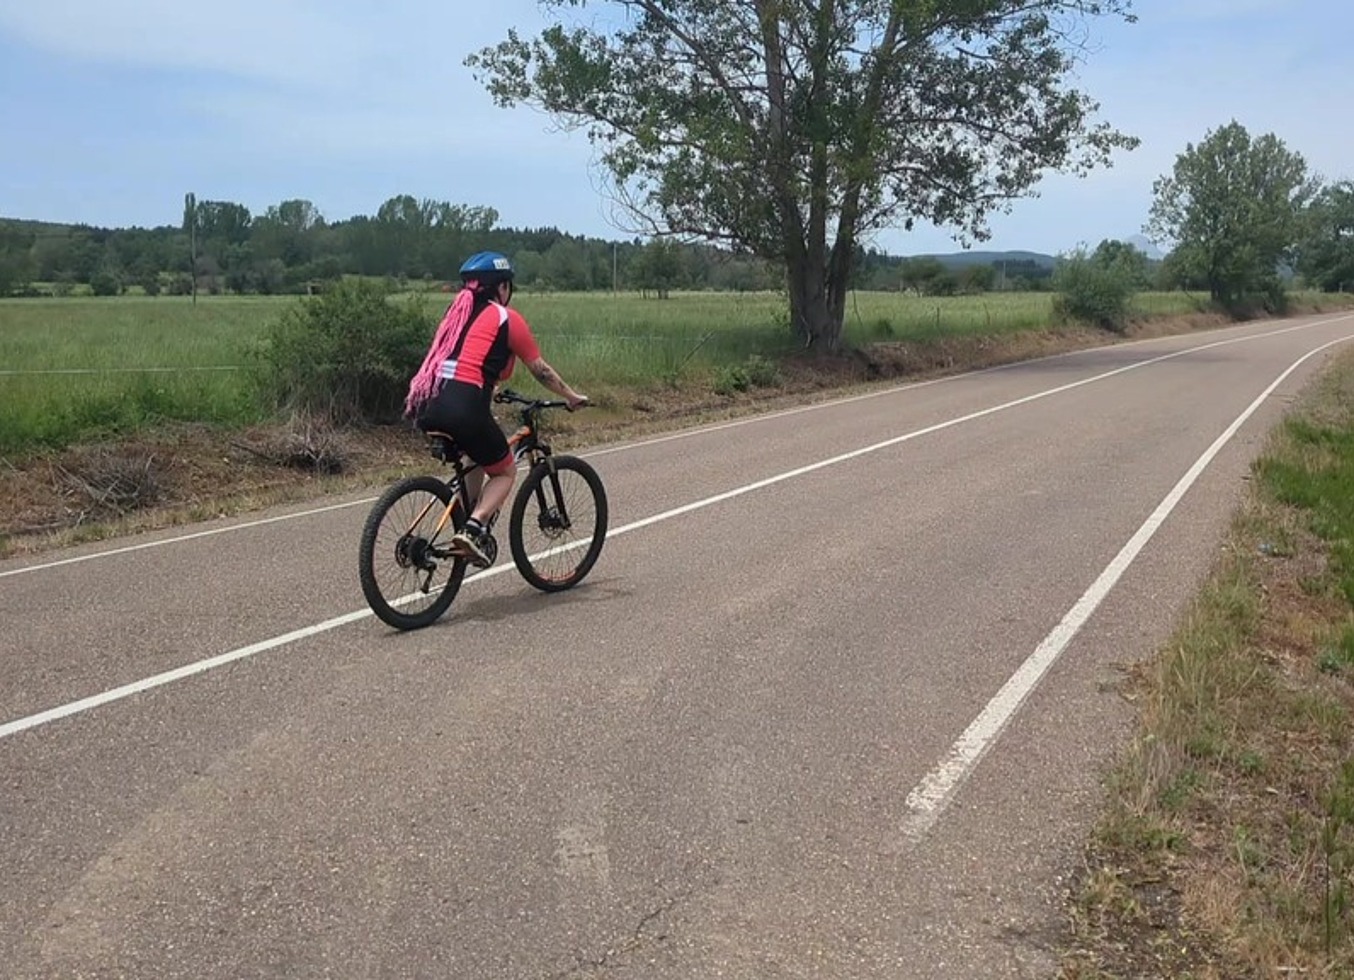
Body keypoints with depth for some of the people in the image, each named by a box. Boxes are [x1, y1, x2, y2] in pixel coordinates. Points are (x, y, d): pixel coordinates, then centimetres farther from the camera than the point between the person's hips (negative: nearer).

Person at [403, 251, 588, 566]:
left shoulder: (457, 313, 24)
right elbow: (541, 370, 15)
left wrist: (491, 390, 51)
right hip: (463, 407, -6)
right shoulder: (506, 318, 7)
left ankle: (472, 527, 27)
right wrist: (572, 397, 30)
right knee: (505, 472, 15)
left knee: (480, 455, 32)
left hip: (427, 408, 6)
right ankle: (473, 529, -6)